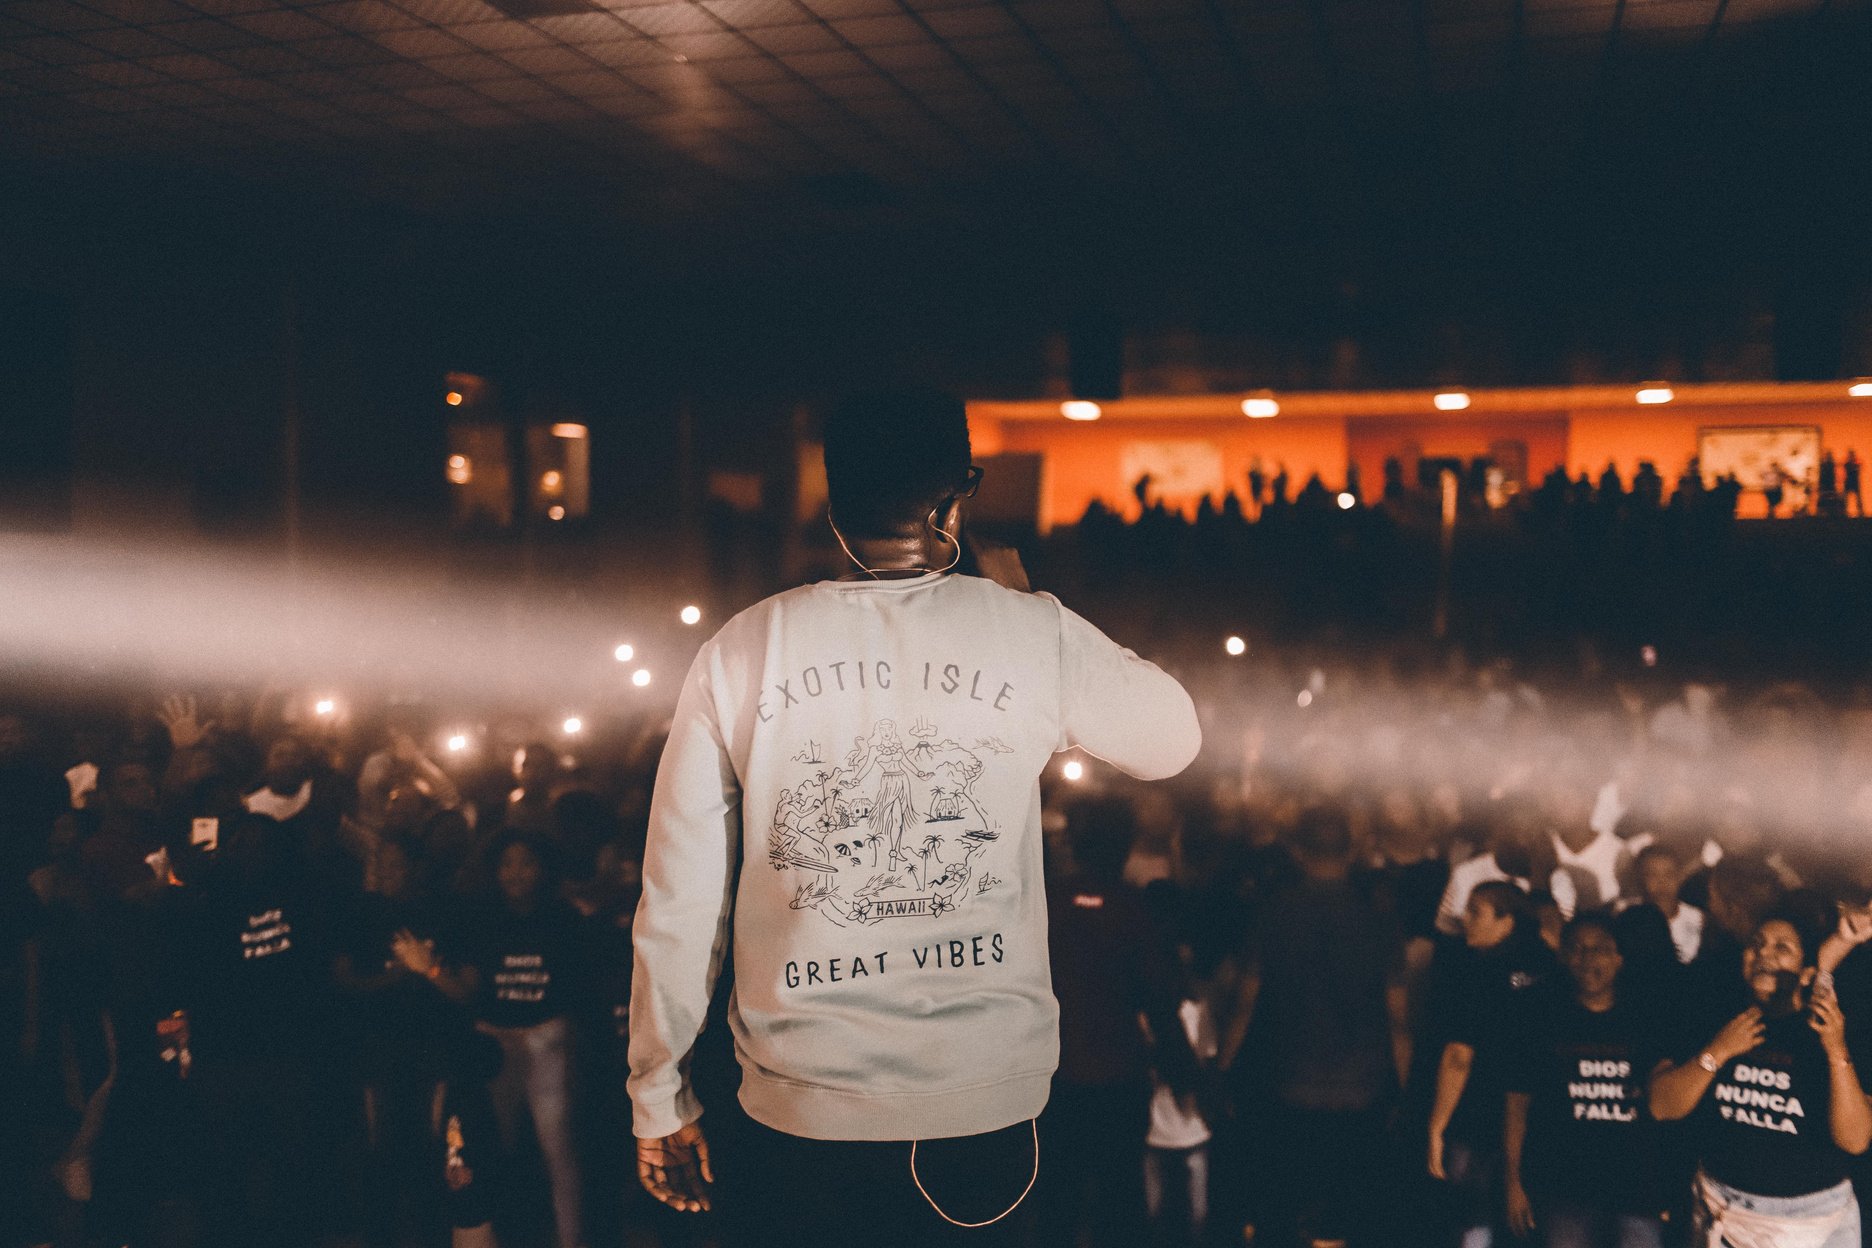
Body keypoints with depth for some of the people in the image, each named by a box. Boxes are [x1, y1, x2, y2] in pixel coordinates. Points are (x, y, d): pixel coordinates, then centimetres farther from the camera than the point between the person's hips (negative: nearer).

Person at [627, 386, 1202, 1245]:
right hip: (984, 1109, 0)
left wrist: (660, 1096, 9)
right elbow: (1173, 741, 12)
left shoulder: (740, 652, -5)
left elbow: (678, 903, -2)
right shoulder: (1034, 634, -7)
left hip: (796, 1113, 0)